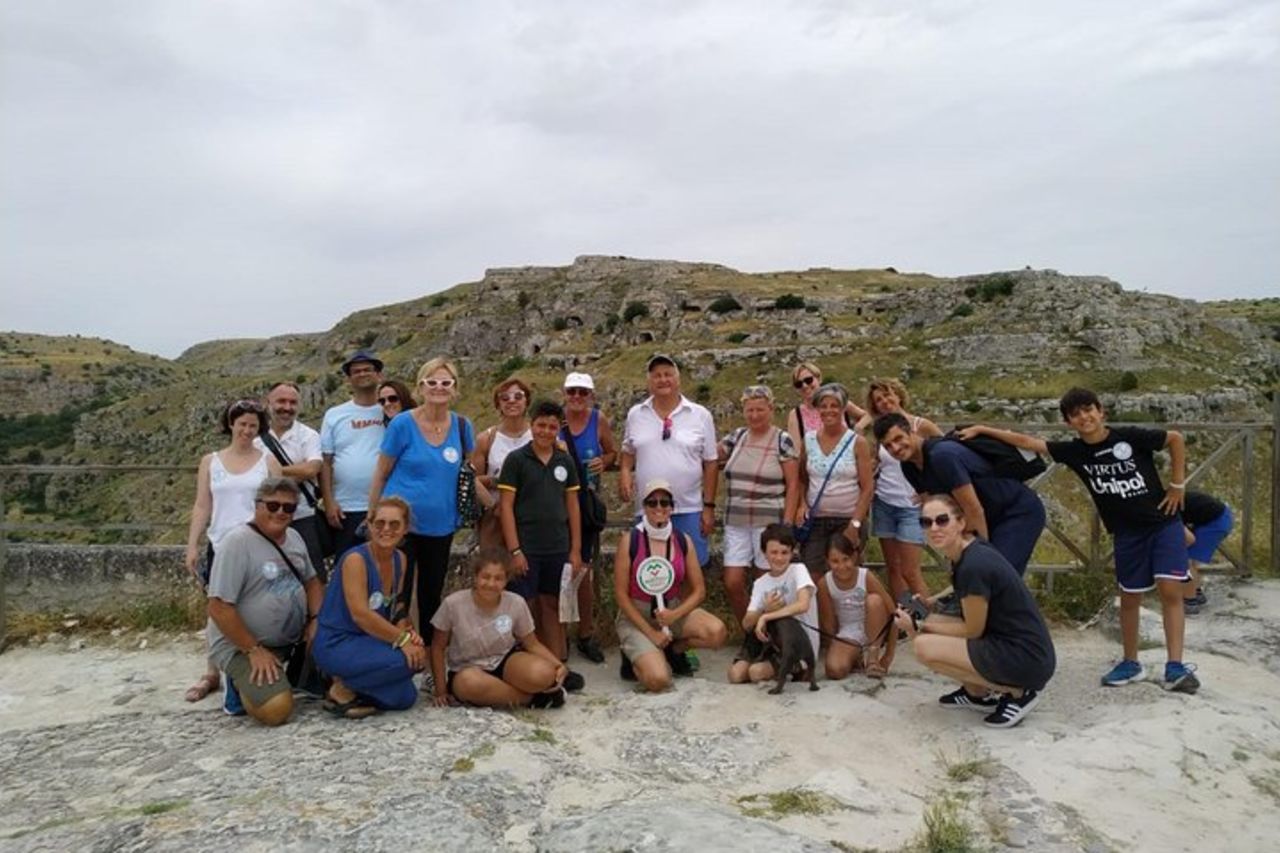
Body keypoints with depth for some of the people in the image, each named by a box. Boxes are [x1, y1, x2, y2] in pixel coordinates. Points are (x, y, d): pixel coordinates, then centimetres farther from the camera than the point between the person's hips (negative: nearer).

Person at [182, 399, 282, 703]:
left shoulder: (268, 461, 4)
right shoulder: (210, 461, 9)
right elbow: (202, 507, 7)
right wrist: (192, 545, 0)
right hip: (221, 547, 2)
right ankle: (211, 674, 20)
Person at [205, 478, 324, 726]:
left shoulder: (293, 537, 5)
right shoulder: (237, 542, -19)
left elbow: (312, 581, 16)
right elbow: (219, 608, -22)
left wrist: (316, 620, -1)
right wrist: (254, 650, -19)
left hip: (292, 639, 8)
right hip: (241, 645, -8)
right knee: (277, 710, -24)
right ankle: (241, 685, 5)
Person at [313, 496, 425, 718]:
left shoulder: (400, 559, 3)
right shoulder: (355, 559, -19)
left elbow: (397, 610, 7)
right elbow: (360, 614, -26)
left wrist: (407, 631, -13)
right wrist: (403, 639, -24)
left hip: (367, 642, 7)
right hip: (336, 645, -7)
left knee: (404, 698, -2)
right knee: (407, 659, -25)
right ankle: (341, 690, -6)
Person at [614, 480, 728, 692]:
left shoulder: (684, 541, -3)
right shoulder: (629, 540, -13)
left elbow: (699, 591, 0)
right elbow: (621, 594, -11)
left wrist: (675, 614, -18)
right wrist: (650, 632, -15)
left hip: (673, 610, 4)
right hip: (636, 616, -4)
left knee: (717, 632, -23)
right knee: (658, 680, -25)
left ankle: (674, 650, 6)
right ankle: (635, 657, 9)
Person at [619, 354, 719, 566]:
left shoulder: (700, 415, 0)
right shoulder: (635, 414, 7)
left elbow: (711, 463, 1)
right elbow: (628, 452, 17)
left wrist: (709, 506, -2)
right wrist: (624, 472, -5)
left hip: (689, 511, -2)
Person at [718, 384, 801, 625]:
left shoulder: (783, 441, -5)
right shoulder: (736, 437, 8)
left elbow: (793, 485, -5)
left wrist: (787, 524, -10)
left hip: (769, 522, -4)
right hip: (736, 523, 4)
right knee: (732, 583, 1)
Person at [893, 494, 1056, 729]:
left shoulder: (974, 565, -22)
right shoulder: (965, 554, 5)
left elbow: (973, 630, -14)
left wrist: (919, 627, -7)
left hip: (1027, 660, -9)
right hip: (1007, 645, 9)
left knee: (924, 646, -16)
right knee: (932, 624, 8)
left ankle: (1017, 692, -4)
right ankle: (977, 693, 17)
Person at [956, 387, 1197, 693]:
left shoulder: (1130, 437, -11)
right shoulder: (1074, 451, -5)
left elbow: (1176, 438, 2)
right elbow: (1025, 441, -6)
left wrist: (1177, 485, 0)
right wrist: (982, 429, -10)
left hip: (1164, 524, -2)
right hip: (1127, 533, 2)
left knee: (1170, 590, -9)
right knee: (1129, 597, 9)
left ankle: (1175, 667, -2)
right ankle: (1130, 663, 23)